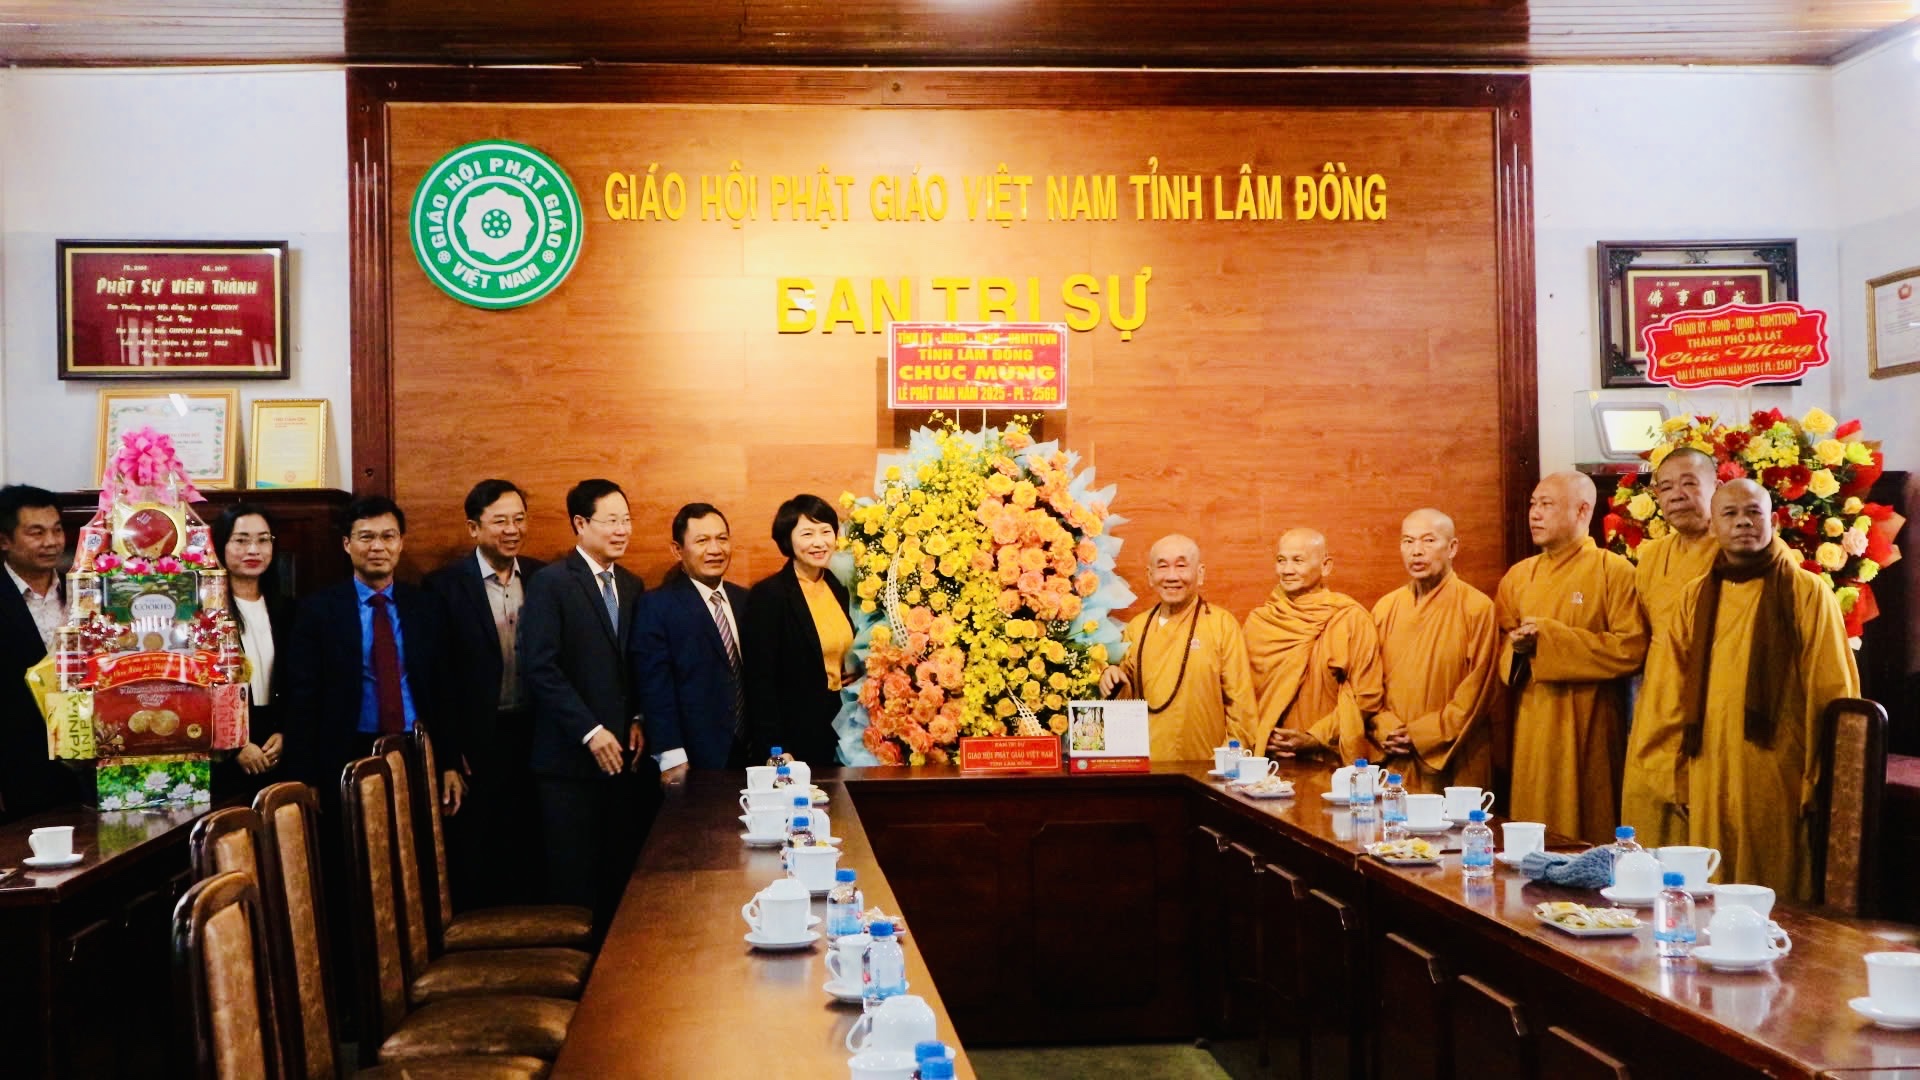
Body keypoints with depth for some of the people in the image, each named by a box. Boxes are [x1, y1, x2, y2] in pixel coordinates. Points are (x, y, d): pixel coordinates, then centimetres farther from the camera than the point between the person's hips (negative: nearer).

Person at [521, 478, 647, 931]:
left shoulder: (631, 585, 13)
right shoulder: (550, 583, -7)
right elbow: (540, 668, -13)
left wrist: (636, 721, 4)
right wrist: (590, 732, -16)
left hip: (621, 753, 6)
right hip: (570, 758, -5)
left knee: (621, 876, 4)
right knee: (575, 881, 0)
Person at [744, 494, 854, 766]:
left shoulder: (839, 588, 7)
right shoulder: (767, 595, -13)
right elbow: (760, 680, -14)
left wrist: (855, 672, 2)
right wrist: (775, 750, -17)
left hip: (842, 727, 6)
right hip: (796, 737, -6)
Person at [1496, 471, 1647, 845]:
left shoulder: (1614, 571, -5)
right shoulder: (1519, 575, 12)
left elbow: (1631, 649, -14)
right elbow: (1499, 643, 17)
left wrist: (1551, 638, -16)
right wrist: (1516, 646, -7)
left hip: (1585, 729, -5)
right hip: (1529, 730, 5)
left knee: (1585, 834, 0)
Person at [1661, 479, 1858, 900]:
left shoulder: (1807, 593, -2)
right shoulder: (1697, 598, 10)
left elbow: (1832, 696, -2)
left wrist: (1821, 784, -5)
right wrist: (1681, 772, 11)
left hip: (1778, 780, -4)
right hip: (1710, 781, 4)